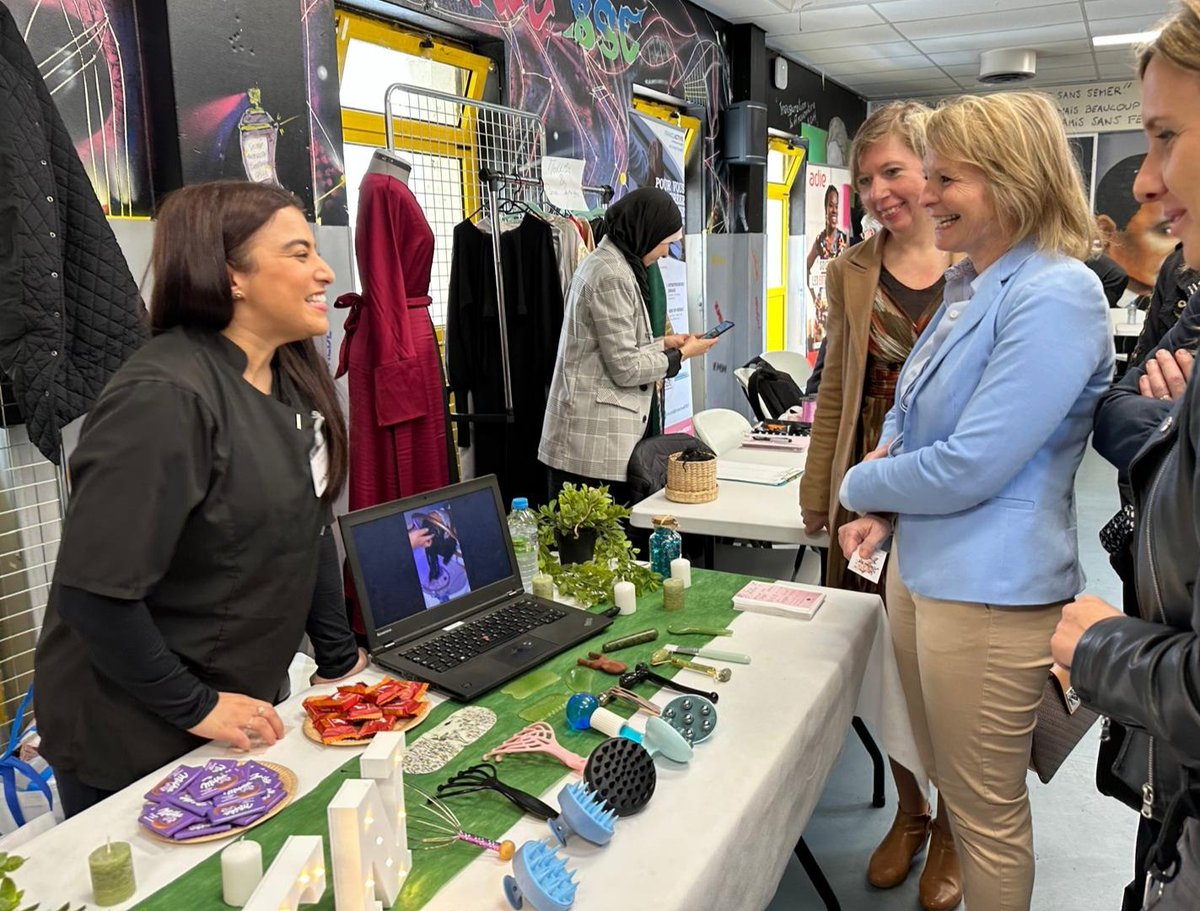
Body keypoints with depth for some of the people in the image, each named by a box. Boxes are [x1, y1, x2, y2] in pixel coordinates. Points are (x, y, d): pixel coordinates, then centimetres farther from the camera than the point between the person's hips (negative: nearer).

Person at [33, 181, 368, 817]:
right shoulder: (165, 399, -26)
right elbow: (93, 592, -26)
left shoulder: (292, 377, 0)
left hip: (243, 702, 7)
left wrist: (339, 659, 8)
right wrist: (194, 709, -18)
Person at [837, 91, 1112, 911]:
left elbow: (970, 467, -24)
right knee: (947, 778, 26)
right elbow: (908, 409, 18)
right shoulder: (969, 284, 10)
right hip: (920, 563, 9)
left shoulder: (1057, 296, -20)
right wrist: (886, 484, -1)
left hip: (991, 590, -9)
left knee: (987, 811, 10)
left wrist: (859, 485, -8)